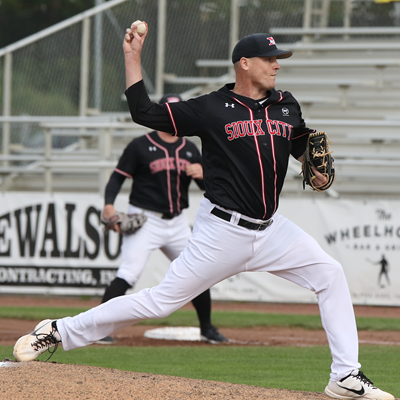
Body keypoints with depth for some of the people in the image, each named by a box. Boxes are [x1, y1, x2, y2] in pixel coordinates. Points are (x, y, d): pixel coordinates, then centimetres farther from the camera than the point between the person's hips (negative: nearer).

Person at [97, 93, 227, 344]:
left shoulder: (190, 149, 10)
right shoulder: (140, 146, -4)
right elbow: (118, 177, -5)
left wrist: (202, 174, -12)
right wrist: (109, 205, -22)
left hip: (177, 223, 5)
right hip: (145, 220, -5)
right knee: (129, 274, -19)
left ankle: (207, 329, 26)